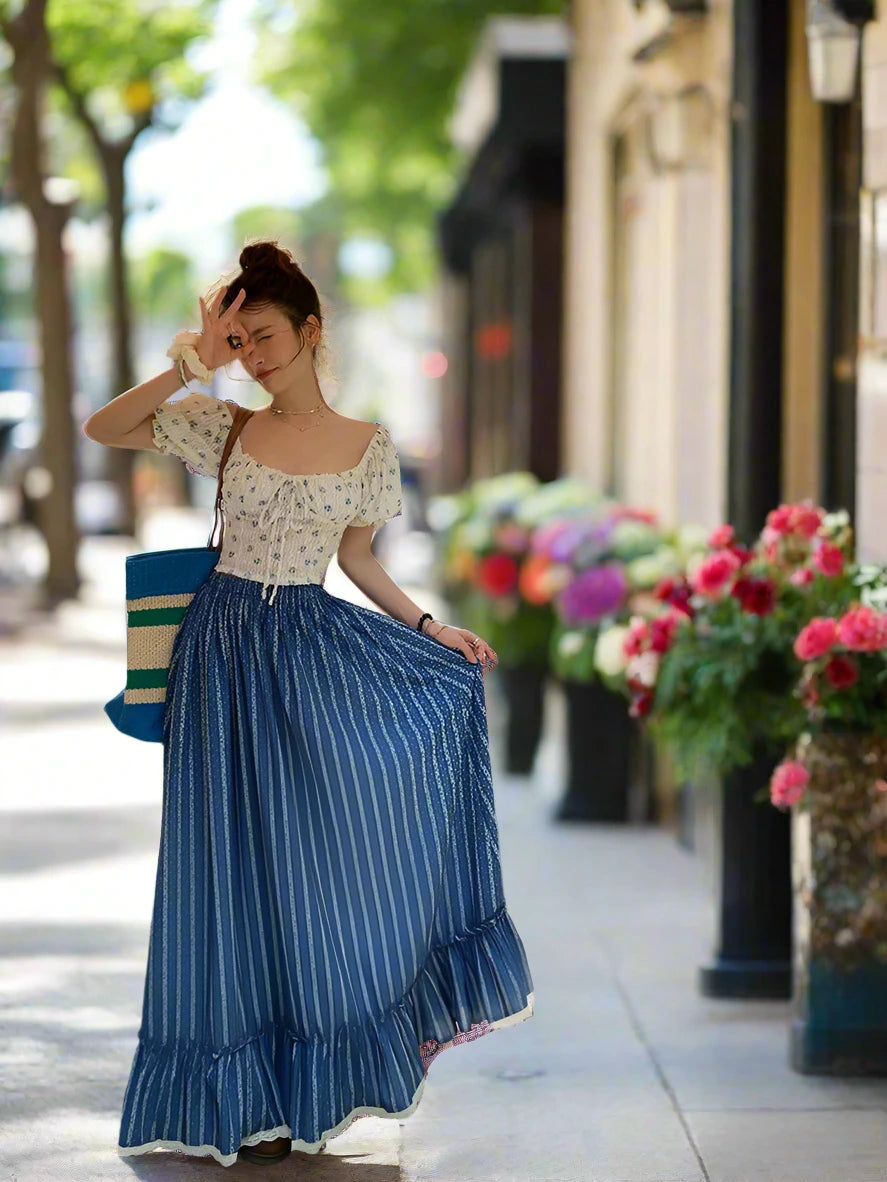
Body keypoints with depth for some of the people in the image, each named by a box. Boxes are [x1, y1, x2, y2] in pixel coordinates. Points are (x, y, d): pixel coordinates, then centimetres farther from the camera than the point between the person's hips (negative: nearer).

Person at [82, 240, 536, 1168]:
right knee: (238, 860, 4)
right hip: (227, 654, 0)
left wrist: (426, 626, 2)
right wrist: (190, 365, -14)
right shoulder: (224, 427, 0)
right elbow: (101, 429, -5)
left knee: (327, 853, 2)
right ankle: (251, 1090, 13)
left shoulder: (369, 445, 2)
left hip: (316, 653, 0)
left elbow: (355, 556, 12)